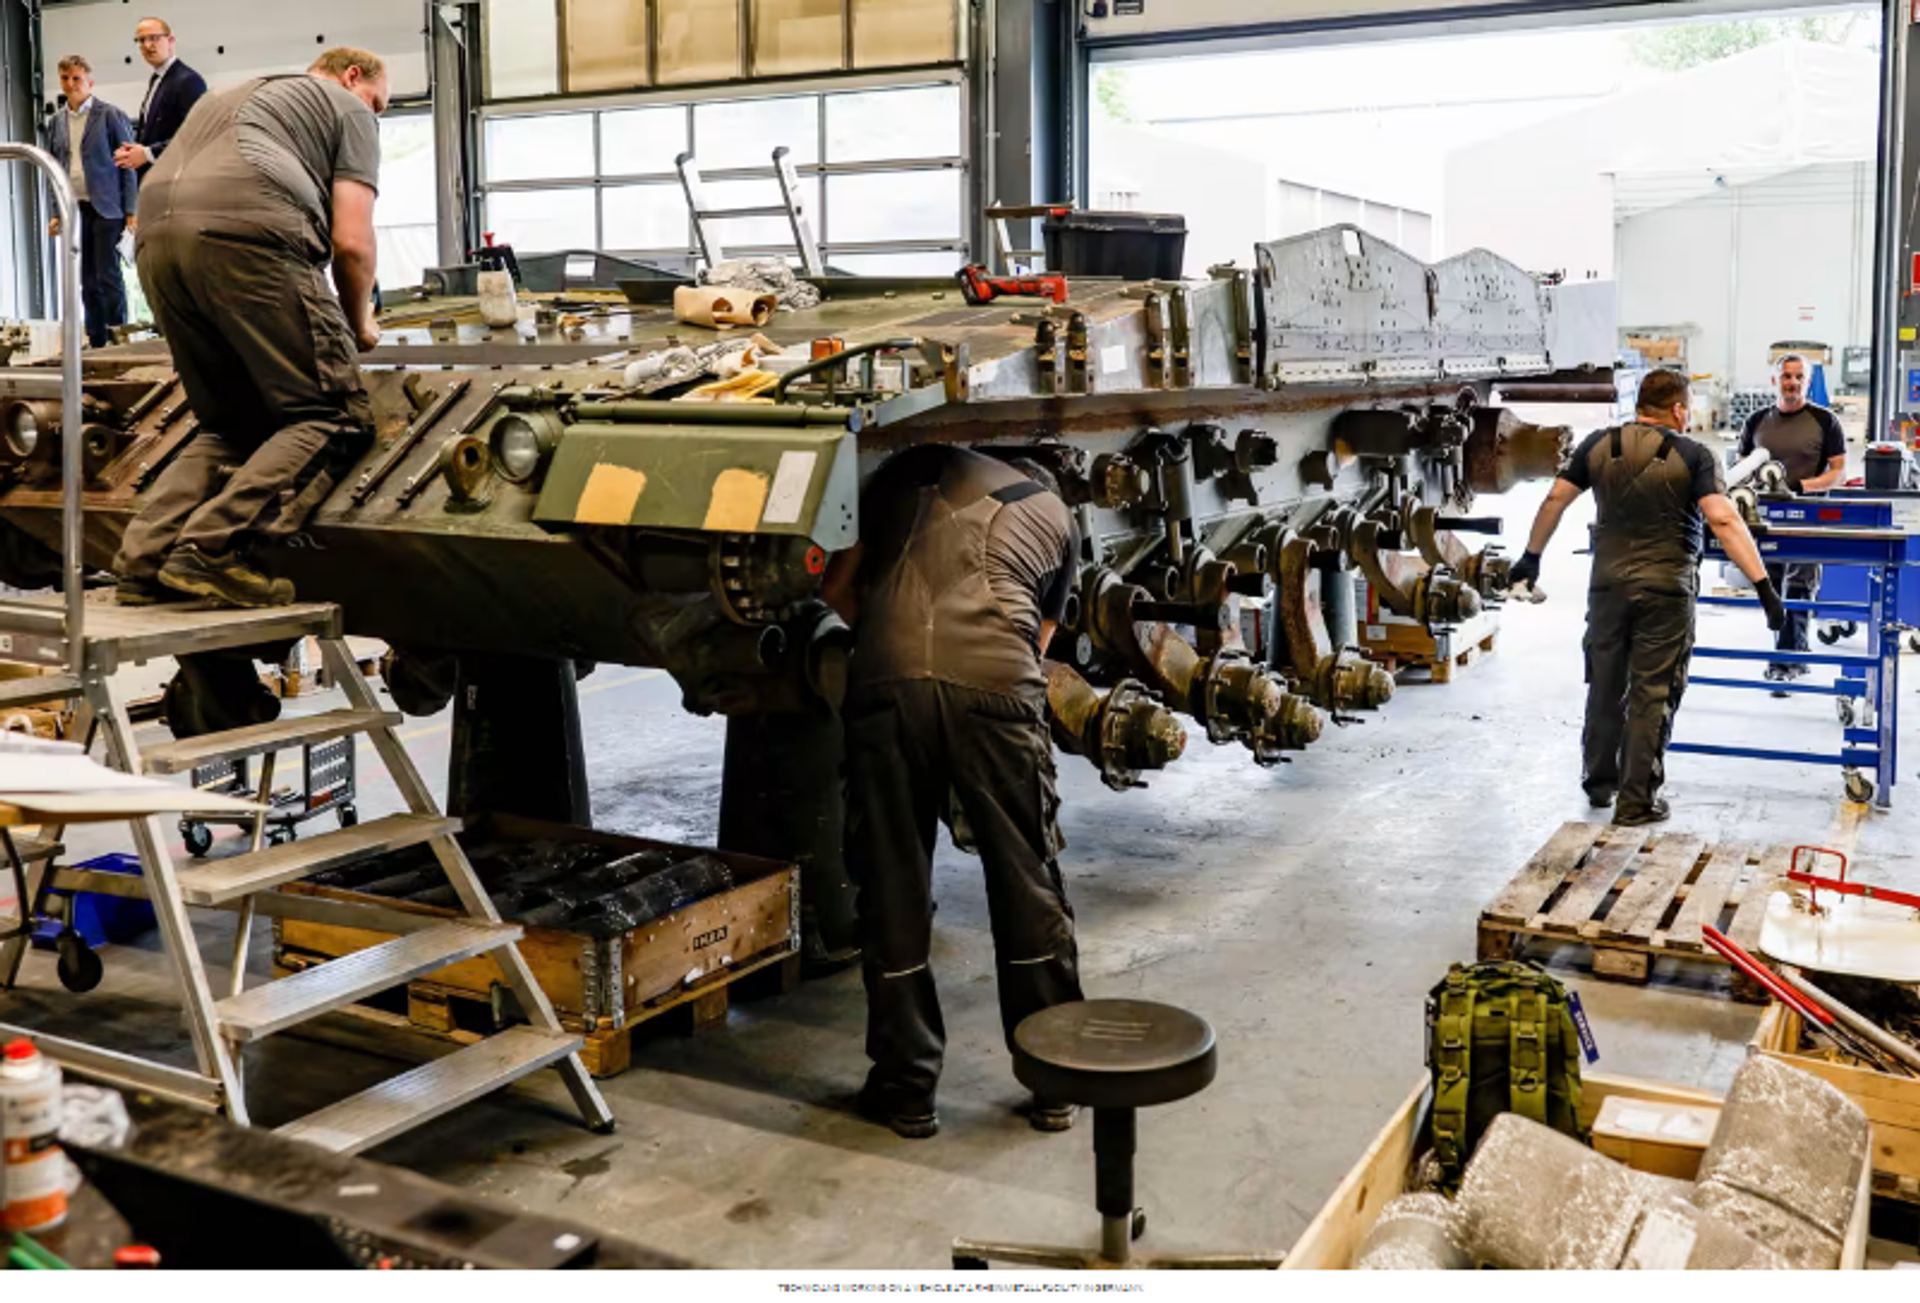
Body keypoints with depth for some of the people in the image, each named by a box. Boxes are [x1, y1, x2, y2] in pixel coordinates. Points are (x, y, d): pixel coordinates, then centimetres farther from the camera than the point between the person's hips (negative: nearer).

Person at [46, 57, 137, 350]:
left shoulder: (110, 115, -2)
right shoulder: (57, 121, 12)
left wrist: (131, 210, -10)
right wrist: (57, 212, 10)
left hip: (105, 208, -5)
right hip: (74, 210, 5)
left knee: (108, 276, -8)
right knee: (88, 282, 6)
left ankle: (118, 338, -1)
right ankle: (97, 342, 10)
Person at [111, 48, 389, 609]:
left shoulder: (230, 98, 40)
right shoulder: (347, 110, 18)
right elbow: (350, 243, 5)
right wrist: (359, 321, 23)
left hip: (156, 241, 8)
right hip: (245, 232, -7)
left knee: (231, 426, 17)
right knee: (331, 417, -4)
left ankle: (143, 560, 2)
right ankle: (211, 549, -19)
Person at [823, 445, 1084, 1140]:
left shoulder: (913, 469, 25)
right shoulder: (1055, 518, 27)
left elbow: (838, 588, 22)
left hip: (886, 682, 0)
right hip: (995, 687, 0)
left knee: (893, 893, 11)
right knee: (1028, 887, 14)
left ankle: (906, 1089, 22)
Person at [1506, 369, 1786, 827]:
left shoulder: (1599, 445, 1)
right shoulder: (1693, 455, -9)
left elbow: (1556, 500, 3)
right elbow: (1723, 520, -19)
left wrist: (1532, 556, 15)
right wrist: (1763, 585, -21)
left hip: (1609, 583, 4)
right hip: (1666, 588, -3)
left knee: (1605, 686, 17)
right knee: (1653, 695, 3)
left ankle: (1599, 782, 31)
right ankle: (1637, 801, 6)